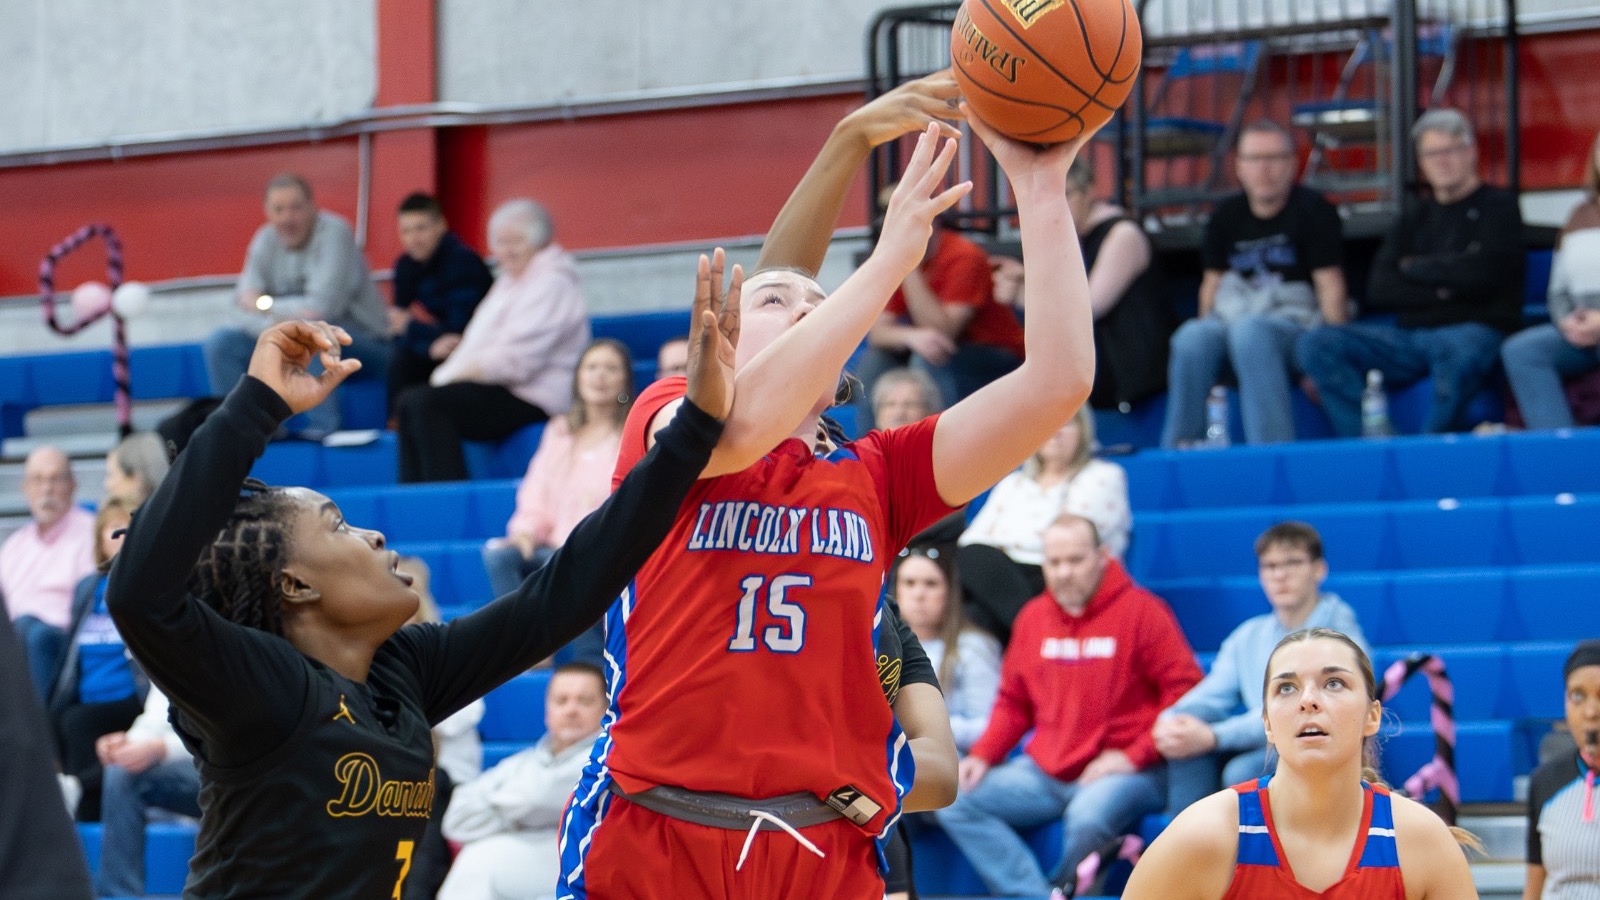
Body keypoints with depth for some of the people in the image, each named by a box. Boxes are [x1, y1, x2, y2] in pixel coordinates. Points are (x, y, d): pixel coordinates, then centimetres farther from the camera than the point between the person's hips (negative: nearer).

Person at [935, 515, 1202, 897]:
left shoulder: (1141, 611, -4)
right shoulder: (1032, 617, 12)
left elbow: (1185, 694, -9)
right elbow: (1013, 702, 19)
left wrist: (1135, 755, -15)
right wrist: (982, 756, 3)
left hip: (1125, 770, -6)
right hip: (1044, 771, 6)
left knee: (1088, 817, -38)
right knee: (954, 802, -12)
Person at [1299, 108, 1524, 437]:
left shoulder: (1498, 206, 9)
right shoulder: (1416, 215, 23)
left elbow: (1481, 273, -9)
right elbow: (1378, 291, 10)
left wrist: (1417, 268, 5)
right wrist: (1439, 292, -5)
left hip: (1476, 330, -5)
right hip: (1408, 335, 5)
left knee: (1458, 349, -43)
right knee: (1316, 344, -18)